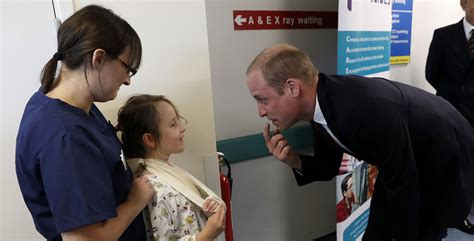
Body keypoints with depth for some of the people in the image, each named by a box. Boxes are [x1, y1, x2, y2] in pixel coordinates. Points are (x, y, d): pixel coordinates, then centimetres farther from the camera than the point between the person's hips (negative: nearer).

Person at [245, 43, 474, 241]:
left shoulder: (370, 109, -41)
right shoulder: (321, 101, -16)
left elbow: (403, 186, -27)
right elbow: (328, 168, -5)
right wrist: (294, 160, -25)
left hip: (446, 159, -6)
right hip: (402, 165, 6)